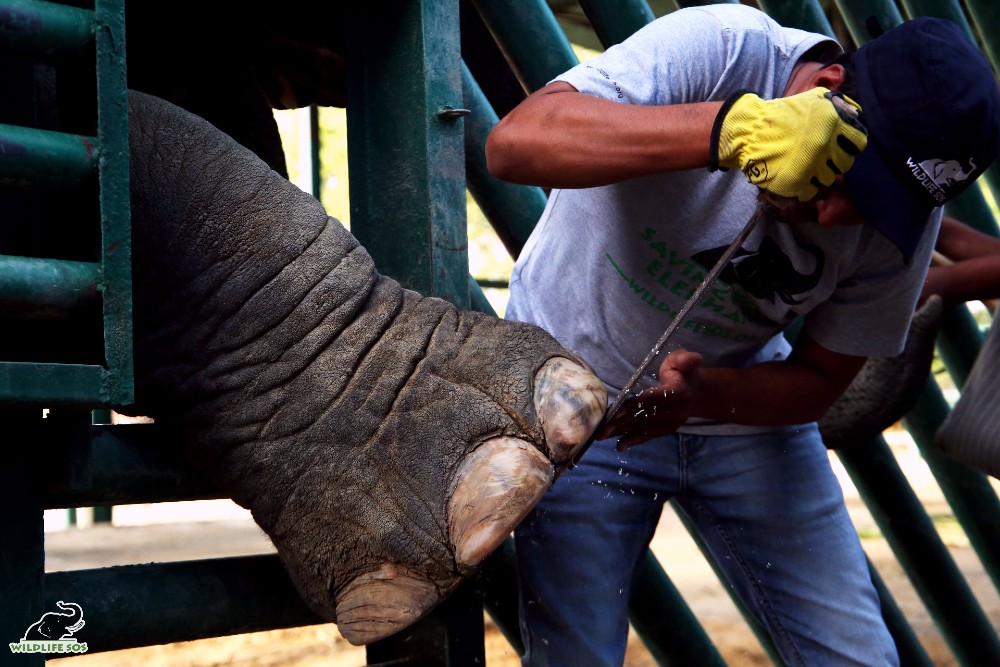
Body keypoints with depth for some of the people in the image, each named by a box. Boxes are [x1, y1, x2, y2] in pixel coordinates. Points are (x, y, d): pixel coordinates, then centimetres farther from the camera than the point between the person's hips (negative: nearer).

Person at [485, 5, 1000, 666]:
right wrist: (734, 125, -51)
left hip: (741, 402, 3)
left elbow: (822, 378, -5)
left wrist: (703, 393, -27)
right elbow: (514, 142, -40)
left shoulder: (907, 212, -15)